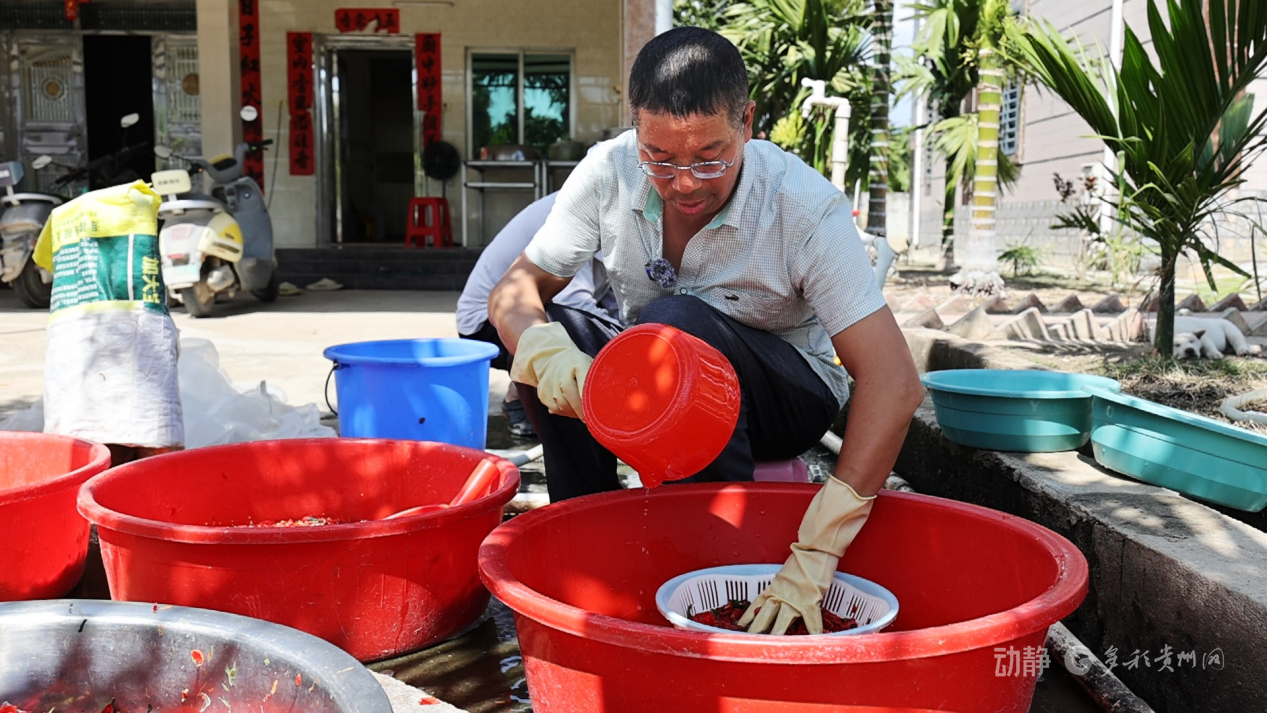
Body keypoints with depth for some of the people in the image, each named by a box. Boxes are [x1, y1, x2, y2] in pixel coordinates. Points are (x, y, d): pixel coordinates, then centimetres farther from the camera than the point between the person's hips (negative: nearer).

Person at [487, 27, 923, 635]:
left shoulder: (806, 208, -27)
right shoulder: (609, 174, -17)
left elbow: (894, 384, -32)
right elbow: (515, 289, -11)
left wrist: (814, 557, -40)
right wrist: (545, 351, -37)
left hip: (789, 397, -3)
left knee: (674, 322, -33)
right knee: (548, 333, -22)